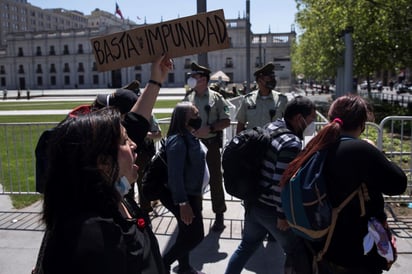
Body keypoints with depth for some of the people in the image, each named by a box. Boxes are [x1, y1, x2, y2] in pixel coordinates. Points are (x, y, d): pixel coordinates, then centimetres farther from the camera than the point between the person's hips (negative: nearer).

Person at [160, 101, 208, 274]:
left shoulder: (190, 136, 7)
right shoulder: (178, 139, -24)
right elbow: (175, 174, -28)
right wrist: (182, 202, -28)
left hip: (190, 193, 10)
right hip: (181, 196, -10)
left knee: (187, 233, 20)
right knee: (195, 236, -2)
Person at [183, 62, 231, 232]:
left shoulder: (216, 98, -3)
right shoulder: (187, 98, 7)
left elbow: (226, 121, -6)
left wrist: (209, 129, -18)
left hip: (211, 143, -4)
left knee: (215, 179, 3)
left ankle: (219, 215, 16)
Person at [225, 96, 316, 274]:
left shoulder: (271, 127, 3)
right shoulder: (291, 143, -24)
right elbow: (282, 183, -25)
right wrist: (283, 214, -15)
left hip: (253, 201, 9)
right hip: (270, 208, -8)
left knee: (247, 246, 25)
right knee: (297, 253, 12)